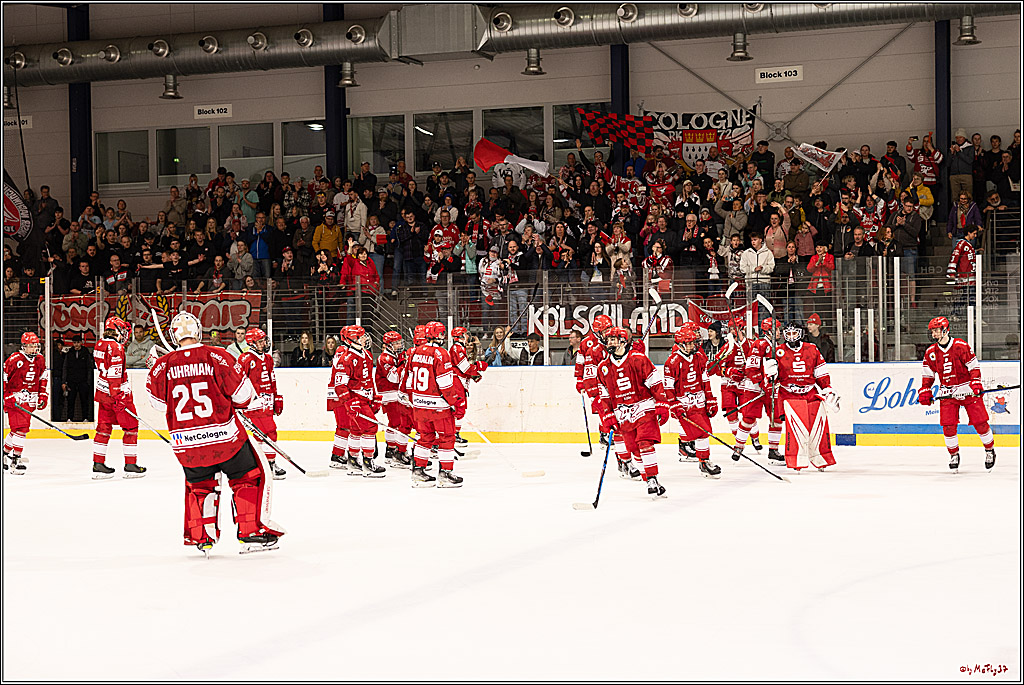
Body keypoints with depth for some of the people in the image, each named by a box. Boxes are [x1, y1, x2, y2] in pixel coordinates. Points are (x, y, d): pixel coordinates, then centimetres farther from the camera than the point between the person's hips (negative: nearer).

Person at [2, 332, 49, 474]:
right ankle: (15, 461, -14)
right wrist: (4, 398, -12)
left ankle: (5, 453, 28)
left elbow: (44, 379, 18)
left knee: (19, 429, 10)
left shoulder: (40, 360, 7)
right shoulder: (14, 359, -13)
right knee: (20, 428, -16)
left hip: (30, 401, 6)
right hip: (14, 398, -6)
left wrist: (43, 396, 11)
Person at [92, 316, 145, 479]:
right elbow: (114, 375, -23)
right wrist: (118, 398, -23)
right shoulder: (116, 347, -18)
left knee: (104, 427, 12)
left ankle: (98, 465, 12)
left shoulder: (99, 344, 8)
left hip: (102, 392, 8)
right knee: (131, 427, 2)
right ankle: (130, 466, 4)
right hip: (118, 392, -8)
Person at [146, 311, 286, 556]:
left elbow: (158, 403, 9)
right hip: (224, 435, -3)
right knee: (250, 477, 15)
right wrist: (241, 402, 17)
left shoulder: (162, 365, -2)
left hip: (186, 443, 3)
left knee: (199, 485, 26)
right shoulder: (217, 357, -8)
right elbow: (243, 394, -6)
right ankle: (252, 533, 10)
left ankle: (201, 537, 21)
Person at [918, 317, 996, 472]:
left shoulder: (961, 346, -10)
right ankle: (954, 454, 11)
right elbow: (928, 373, 13)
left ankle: (990, 449, 17)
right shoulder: (930, 352, 4)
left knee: (980, 422, -4)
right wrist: (925, 390, 3)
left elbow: (974, 366, -8)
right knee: (948, 426, -7)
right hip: (947, 393, 3)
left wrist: (975, 383, -19)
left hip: (967, 389, -3)